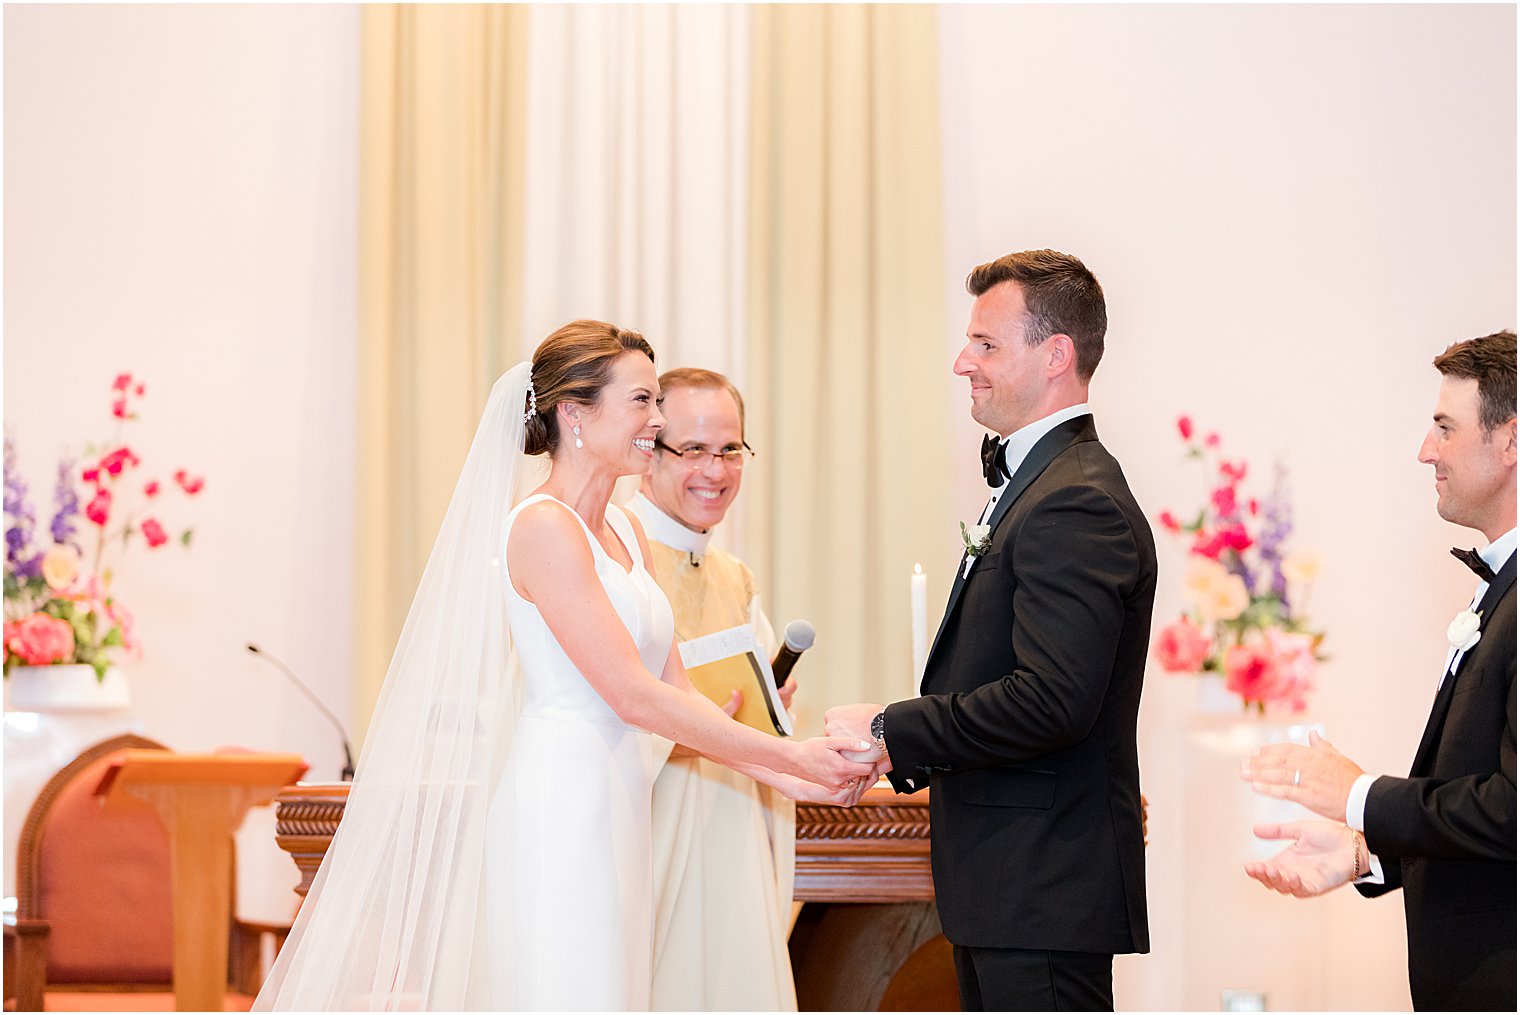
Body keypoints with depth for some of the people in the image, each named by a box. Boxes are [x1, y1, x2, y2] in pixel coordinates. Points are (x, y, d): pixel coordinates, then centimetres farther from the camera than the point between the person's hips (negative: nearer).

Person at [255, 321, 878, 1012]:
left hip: (615, 811, 9)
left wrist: (787, 779, 1)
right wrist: (788, 755, -14)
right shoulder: (544, 527, -13)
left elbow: (673, 690, 12)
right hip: (560, 811, -9)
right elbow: (633, 695, -17)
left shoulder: (624, 531, 14)